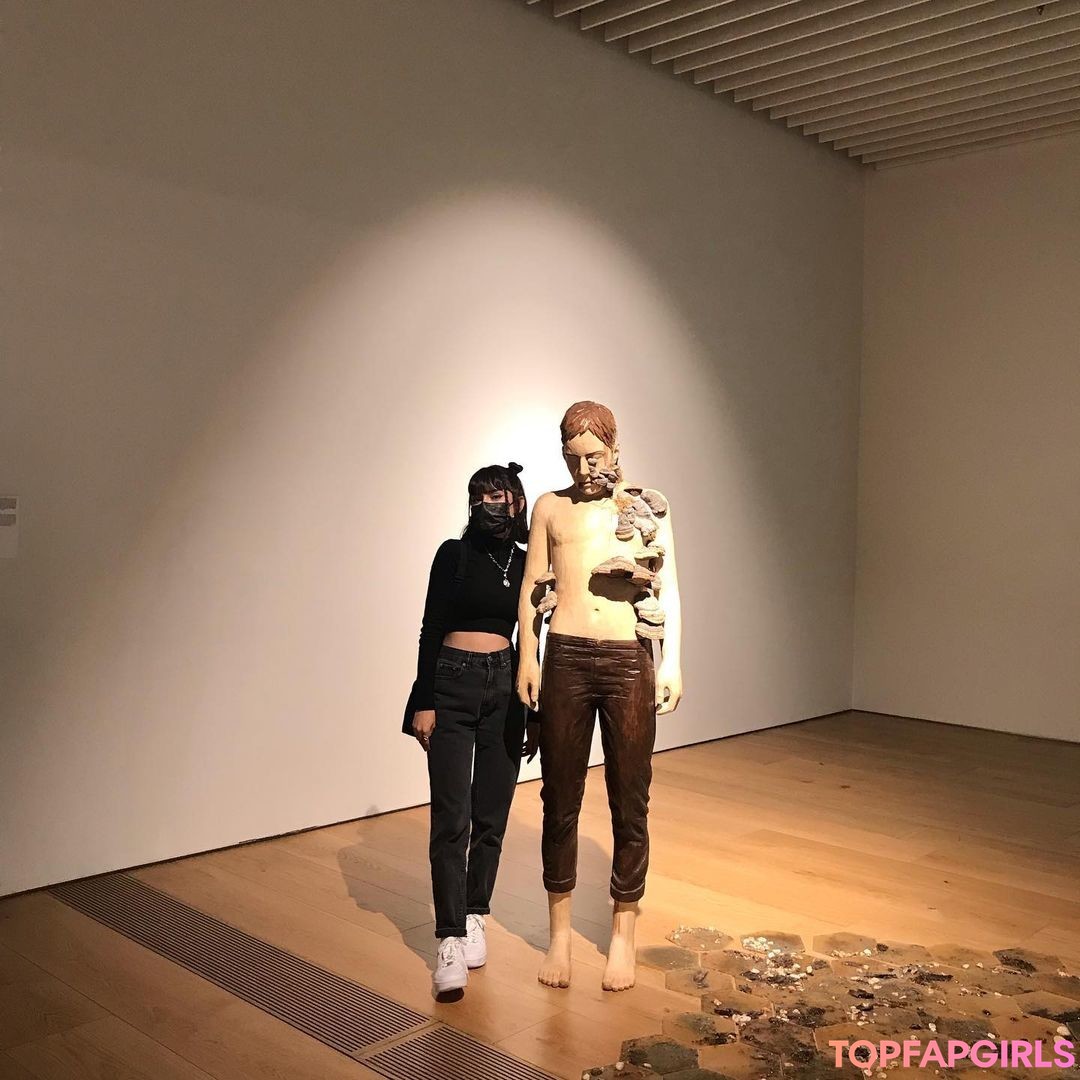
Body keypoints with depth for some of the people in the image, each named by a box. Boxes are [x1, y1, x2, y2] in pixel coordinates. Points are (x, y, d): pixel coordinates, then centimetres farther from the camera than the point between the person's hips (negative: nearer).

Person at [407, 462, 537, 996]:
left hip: (506, 687, 3)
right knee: (451, 820, -7)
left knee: (491, 816, 7)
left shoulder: (526, 564, 9)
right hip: (453, 684, -3)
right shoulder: (454, 553, 0)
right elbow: (430, 630, -2)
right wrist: (423, 703, -9)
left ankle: (475, 920, 23)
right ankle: (450, 940, -1)